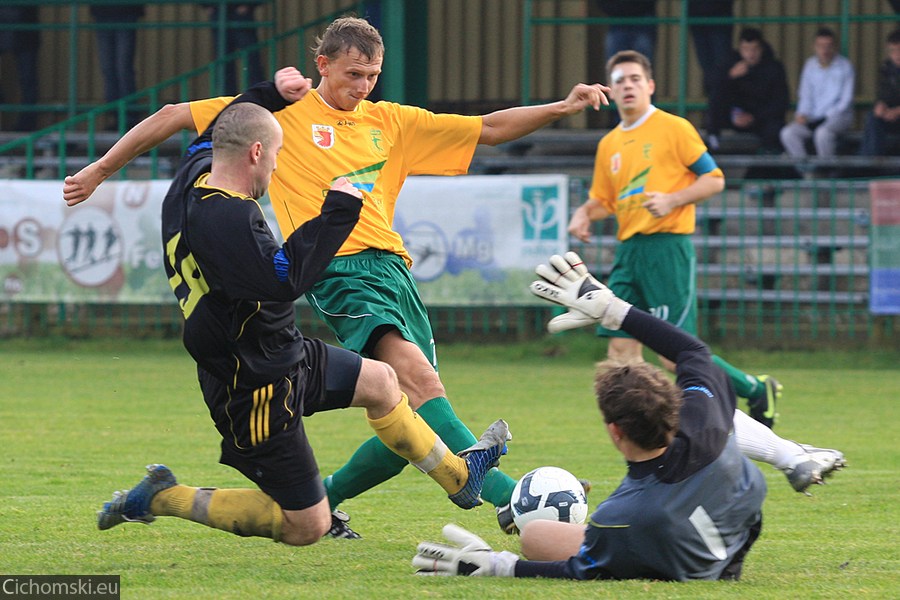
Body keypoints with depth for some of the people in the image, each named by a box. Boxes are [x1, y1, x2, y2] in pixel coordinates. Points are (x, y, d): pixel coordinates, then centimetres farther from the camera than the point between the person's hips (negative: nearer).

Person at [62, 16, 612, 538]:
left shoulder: (390, 122, 21)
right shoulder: (283, 113, 7)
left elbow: (487, 129, 23)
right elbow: (174, 117, 11)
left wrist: (562, 108, 10)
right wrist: (101, 170, 10)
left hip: (393, 269, 7)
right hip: (339, 273, -7)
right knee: (419, 378, -27)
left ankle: (323, 500, 21)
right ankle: (503, 494, -40)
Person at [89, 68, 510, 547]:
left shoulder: (192, 178, 0)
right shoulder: (225, 217, -31)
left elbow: (212, 136, 23)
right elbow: (284, 279, -36)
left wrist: (271, 94, 22)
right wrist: (337, 213, -28)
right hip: (256, 388, -11)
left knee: (380, 382, 25)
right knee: (307, 527, 0)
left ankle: (459, 477, 43)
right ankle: (161, 499, 6)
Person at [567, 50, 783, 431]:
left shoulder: (673, 128, -2)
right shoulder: (609, 145, 16)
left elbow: (714, 180, -3)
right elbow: (603, 200, 25)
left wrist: (672, 200, -16)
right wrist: (584, 214, 4)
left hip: (667, 246, -7)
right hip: (628, 252, 7)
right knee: (621, 350, -2)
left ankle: (757, 390, 8)